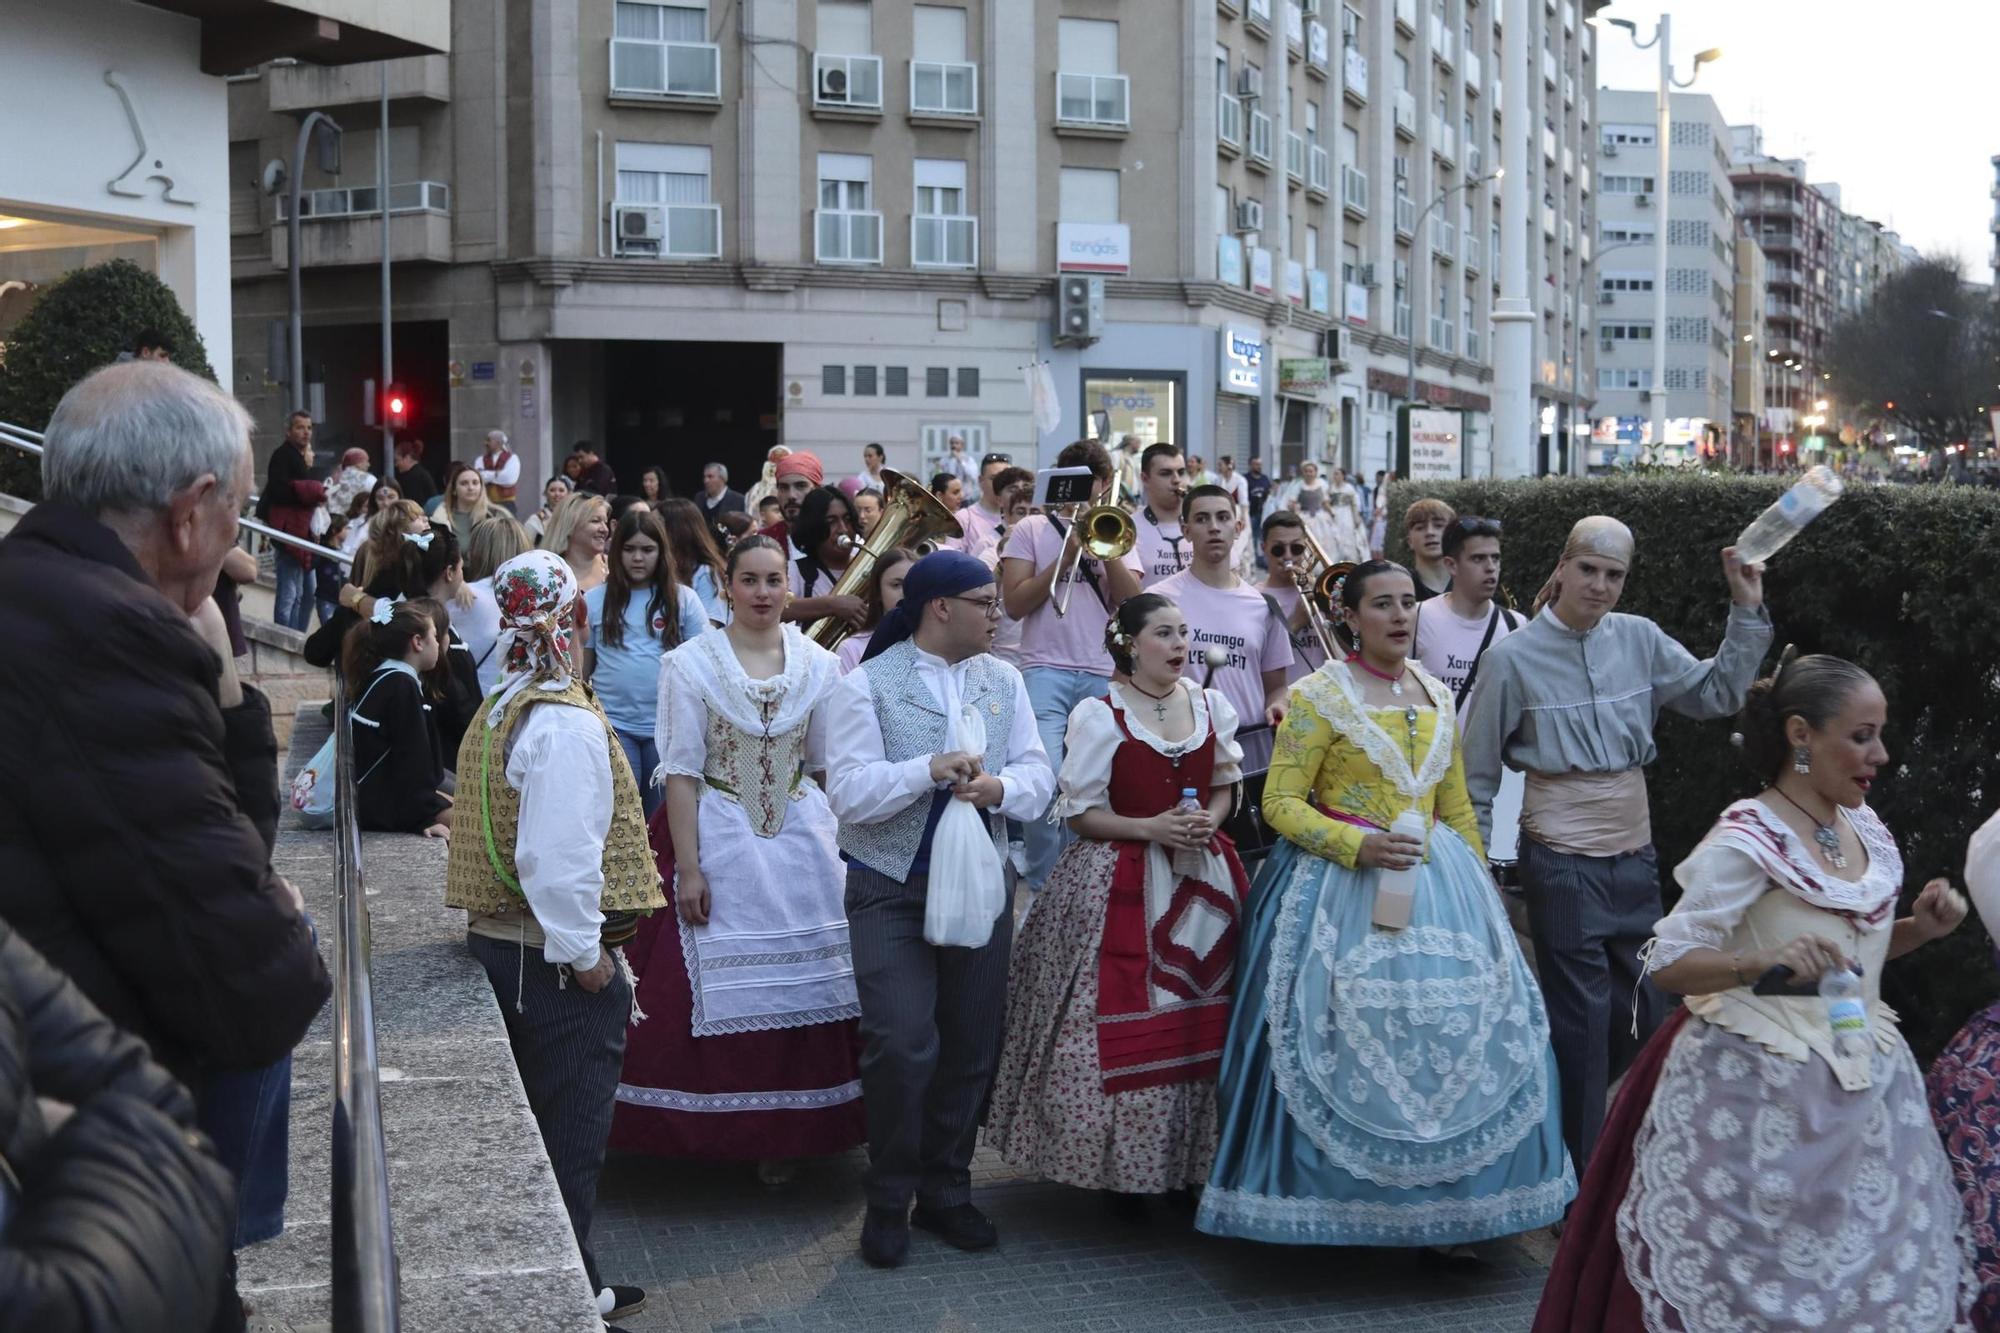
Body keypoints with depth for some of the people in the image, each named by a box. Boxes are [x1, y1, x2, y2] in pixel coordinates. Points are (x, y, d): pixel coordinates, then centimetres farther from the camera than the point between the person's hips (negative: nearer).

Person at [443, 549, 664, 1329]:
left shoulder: (499, 711, 10)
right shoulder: (566, 723, -19)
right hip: (554, 959, -10)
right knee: (570, 1139, 1)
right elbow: (559, 856, -26)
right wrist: (584, 952, -16)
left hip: (499, 942, 10)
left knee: (536, 1127, 18)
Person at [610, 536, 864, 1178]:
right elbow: (681, 772, -8)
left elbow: (831, 765, 8)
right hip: (720, 843, -3)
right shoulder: (691, 663, -6)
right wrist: (688, 868, -13)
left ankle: (786, 1132, 19)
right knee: (718, 990, 1)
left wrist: (840, 847, 2)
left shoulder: (818, 664, 3)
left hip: (803, 842, 3)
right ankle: (720, 1131, 18)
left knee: (800, 985, 5)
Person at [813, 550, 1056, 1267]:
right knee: (902, 1047, -11)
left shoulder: (1004, 681, 9)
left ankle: (946, 1192, 27)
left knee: (971, 1049, 10)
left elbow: (1038, 776, 4)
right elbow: (848, 792, -14)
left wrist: (999, 788, -17)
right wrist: (930, 770, -24)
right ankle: (889, 1201, 9)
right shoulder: (866, 685, -6)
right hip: (891, 892, -5)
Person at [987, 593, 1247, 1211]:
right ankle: (1121, 1168, 12)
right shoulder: (1099, 715, -7)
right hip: (1119, 886, -4)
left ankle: (1189, 1162, 20)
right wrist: (1152, 828, -17)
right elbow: (1081, 811, -6)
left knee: (1200, 1021, 5)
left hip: (1202, 879, 5)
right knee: (1124, 1030, -3)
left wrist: (1209, 822, -5)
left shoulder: (1211, 705, 6)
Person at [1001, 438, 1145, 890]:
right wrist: (1066, 558, -6)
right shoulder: (1032, 530, 9)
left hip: (1104, 677, 3)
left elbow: (1132, 602, 4)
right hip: (1046, 671, -3)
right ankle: (1042, 885, -3)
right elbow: (1015, 605, 0)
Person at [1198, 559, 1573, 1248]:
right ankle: (1332, 1198, 7)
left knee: (1452, 1033, -1)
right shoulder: (1319, 695, -3)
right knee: (1349, 1039, -6)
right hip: (1344, 883, -5)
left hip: (1437, 885, 5)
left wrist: (1480, 888, 16)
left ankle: (1436, 1200, 11)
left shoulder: (1437, 696, 14)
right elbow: (1282, 803, -8)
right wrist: (1359, 845, -20)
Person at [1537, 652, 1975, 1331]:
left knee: (1879, 1266, 12)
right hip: (1759, 1092, -7)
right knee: (1745, 1276, 0)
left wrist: (1918, 928, 1)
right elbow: (1666, 962, -17)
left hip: (1862, 1090, 7)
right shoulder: (1748, 839, -16)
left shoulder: (1868, 831, 7)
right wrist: (1765, 962, -32)